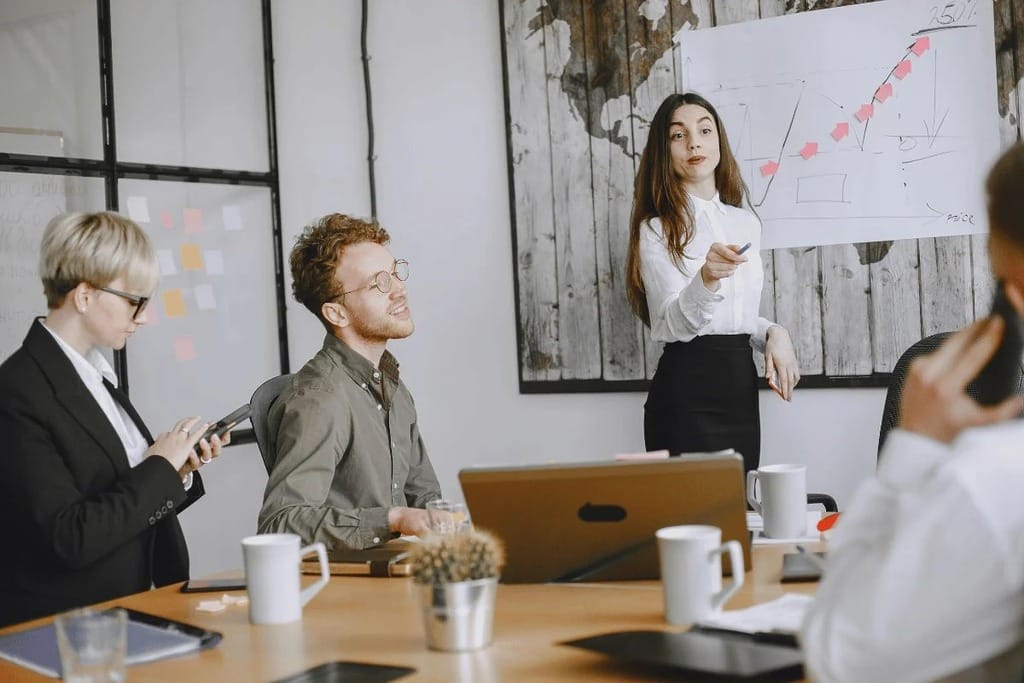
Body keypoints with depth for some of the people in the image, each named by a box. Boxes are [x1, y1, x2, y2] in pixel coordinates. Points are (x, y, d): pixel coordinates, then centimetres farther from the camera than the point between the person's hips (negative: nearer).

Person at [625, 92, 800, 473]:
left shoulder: (746, 223, 12)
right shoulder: (657, 229, -6)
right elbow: (671, 325, -14)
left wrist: (774, 333, 1)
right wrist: (707, 279, -31)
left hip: (742, 387, 6)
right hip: (687, 391, -6)